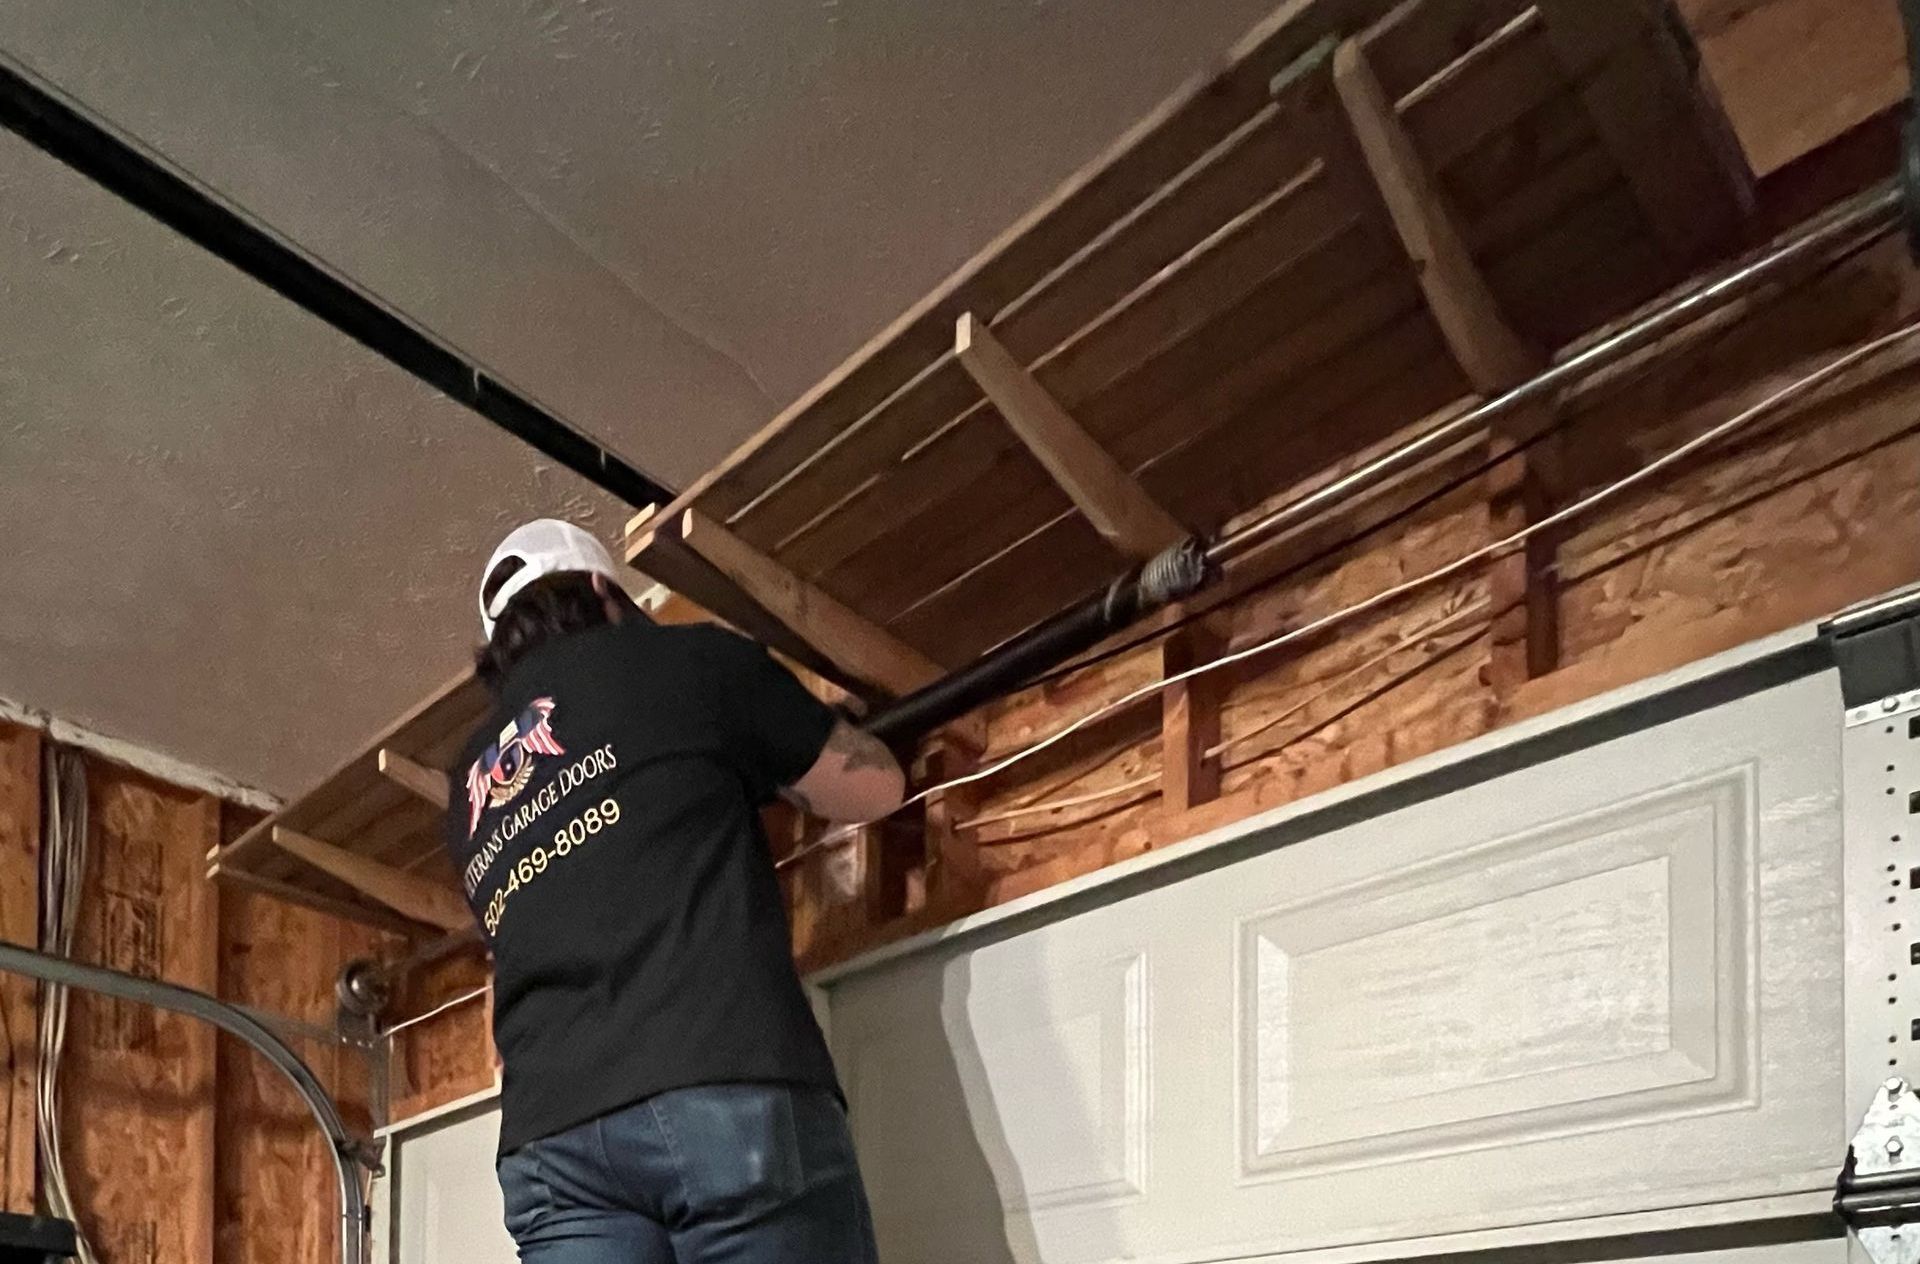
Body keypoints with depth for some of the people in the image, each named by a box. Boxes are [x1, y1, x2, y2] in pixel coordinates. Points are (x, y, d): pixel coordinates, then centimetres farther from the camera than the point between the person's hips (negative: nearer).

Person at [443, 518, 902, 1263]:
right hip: (729, 1096, -5)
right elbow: (875, 787, 20)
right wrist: (766, 757, 40)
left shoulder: (471, 795, 27)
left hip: (551, 1137, 5)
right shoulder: (683, 663, 13)